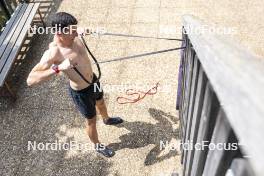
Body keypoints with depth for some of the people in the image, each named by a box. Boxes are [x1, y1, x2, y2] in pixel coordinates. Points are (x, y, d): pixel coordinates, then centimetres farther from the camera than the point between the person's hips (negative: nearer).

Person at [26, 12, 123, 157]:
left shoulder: (74, 38, -13)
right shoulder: (53, 53, -35)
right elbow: (30, 80, -43)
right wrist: (58, 68, -50)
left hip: (93, 80, 7)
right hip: (80, 92, -7)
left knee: (101, 103, 34)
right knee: (91, 121, 16)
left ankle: (107, 119, 68)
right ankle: (98, 146, 45)